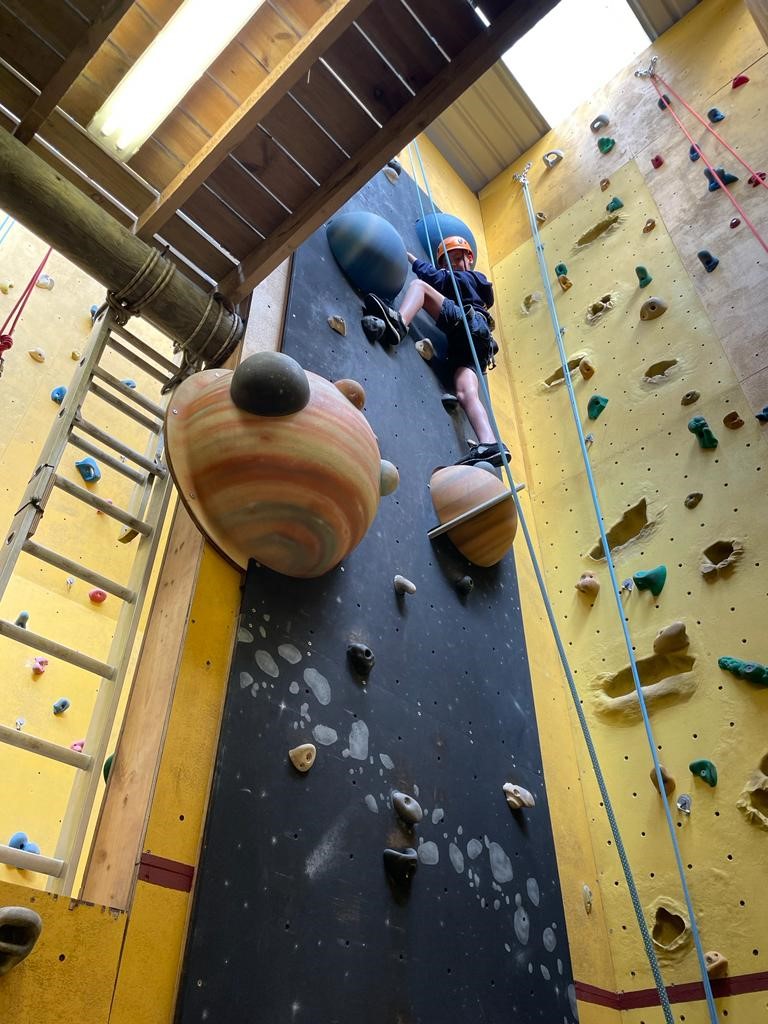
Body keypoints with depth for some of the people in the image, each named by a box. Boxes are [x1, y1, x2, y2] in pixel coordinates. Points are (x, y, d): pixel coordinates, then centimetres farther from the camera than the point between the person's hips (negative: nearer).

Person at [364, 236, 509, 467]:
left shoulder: (472, 277, 23)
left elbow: (438, 279, 10)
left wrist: (409, 257, 18)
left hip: (470, 324, -7)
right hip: (463, 345, 7)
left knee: (419, 285, -10)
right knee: (465, 393, -19)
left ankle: (398, 323, -43)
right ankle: (489, 445, -40)